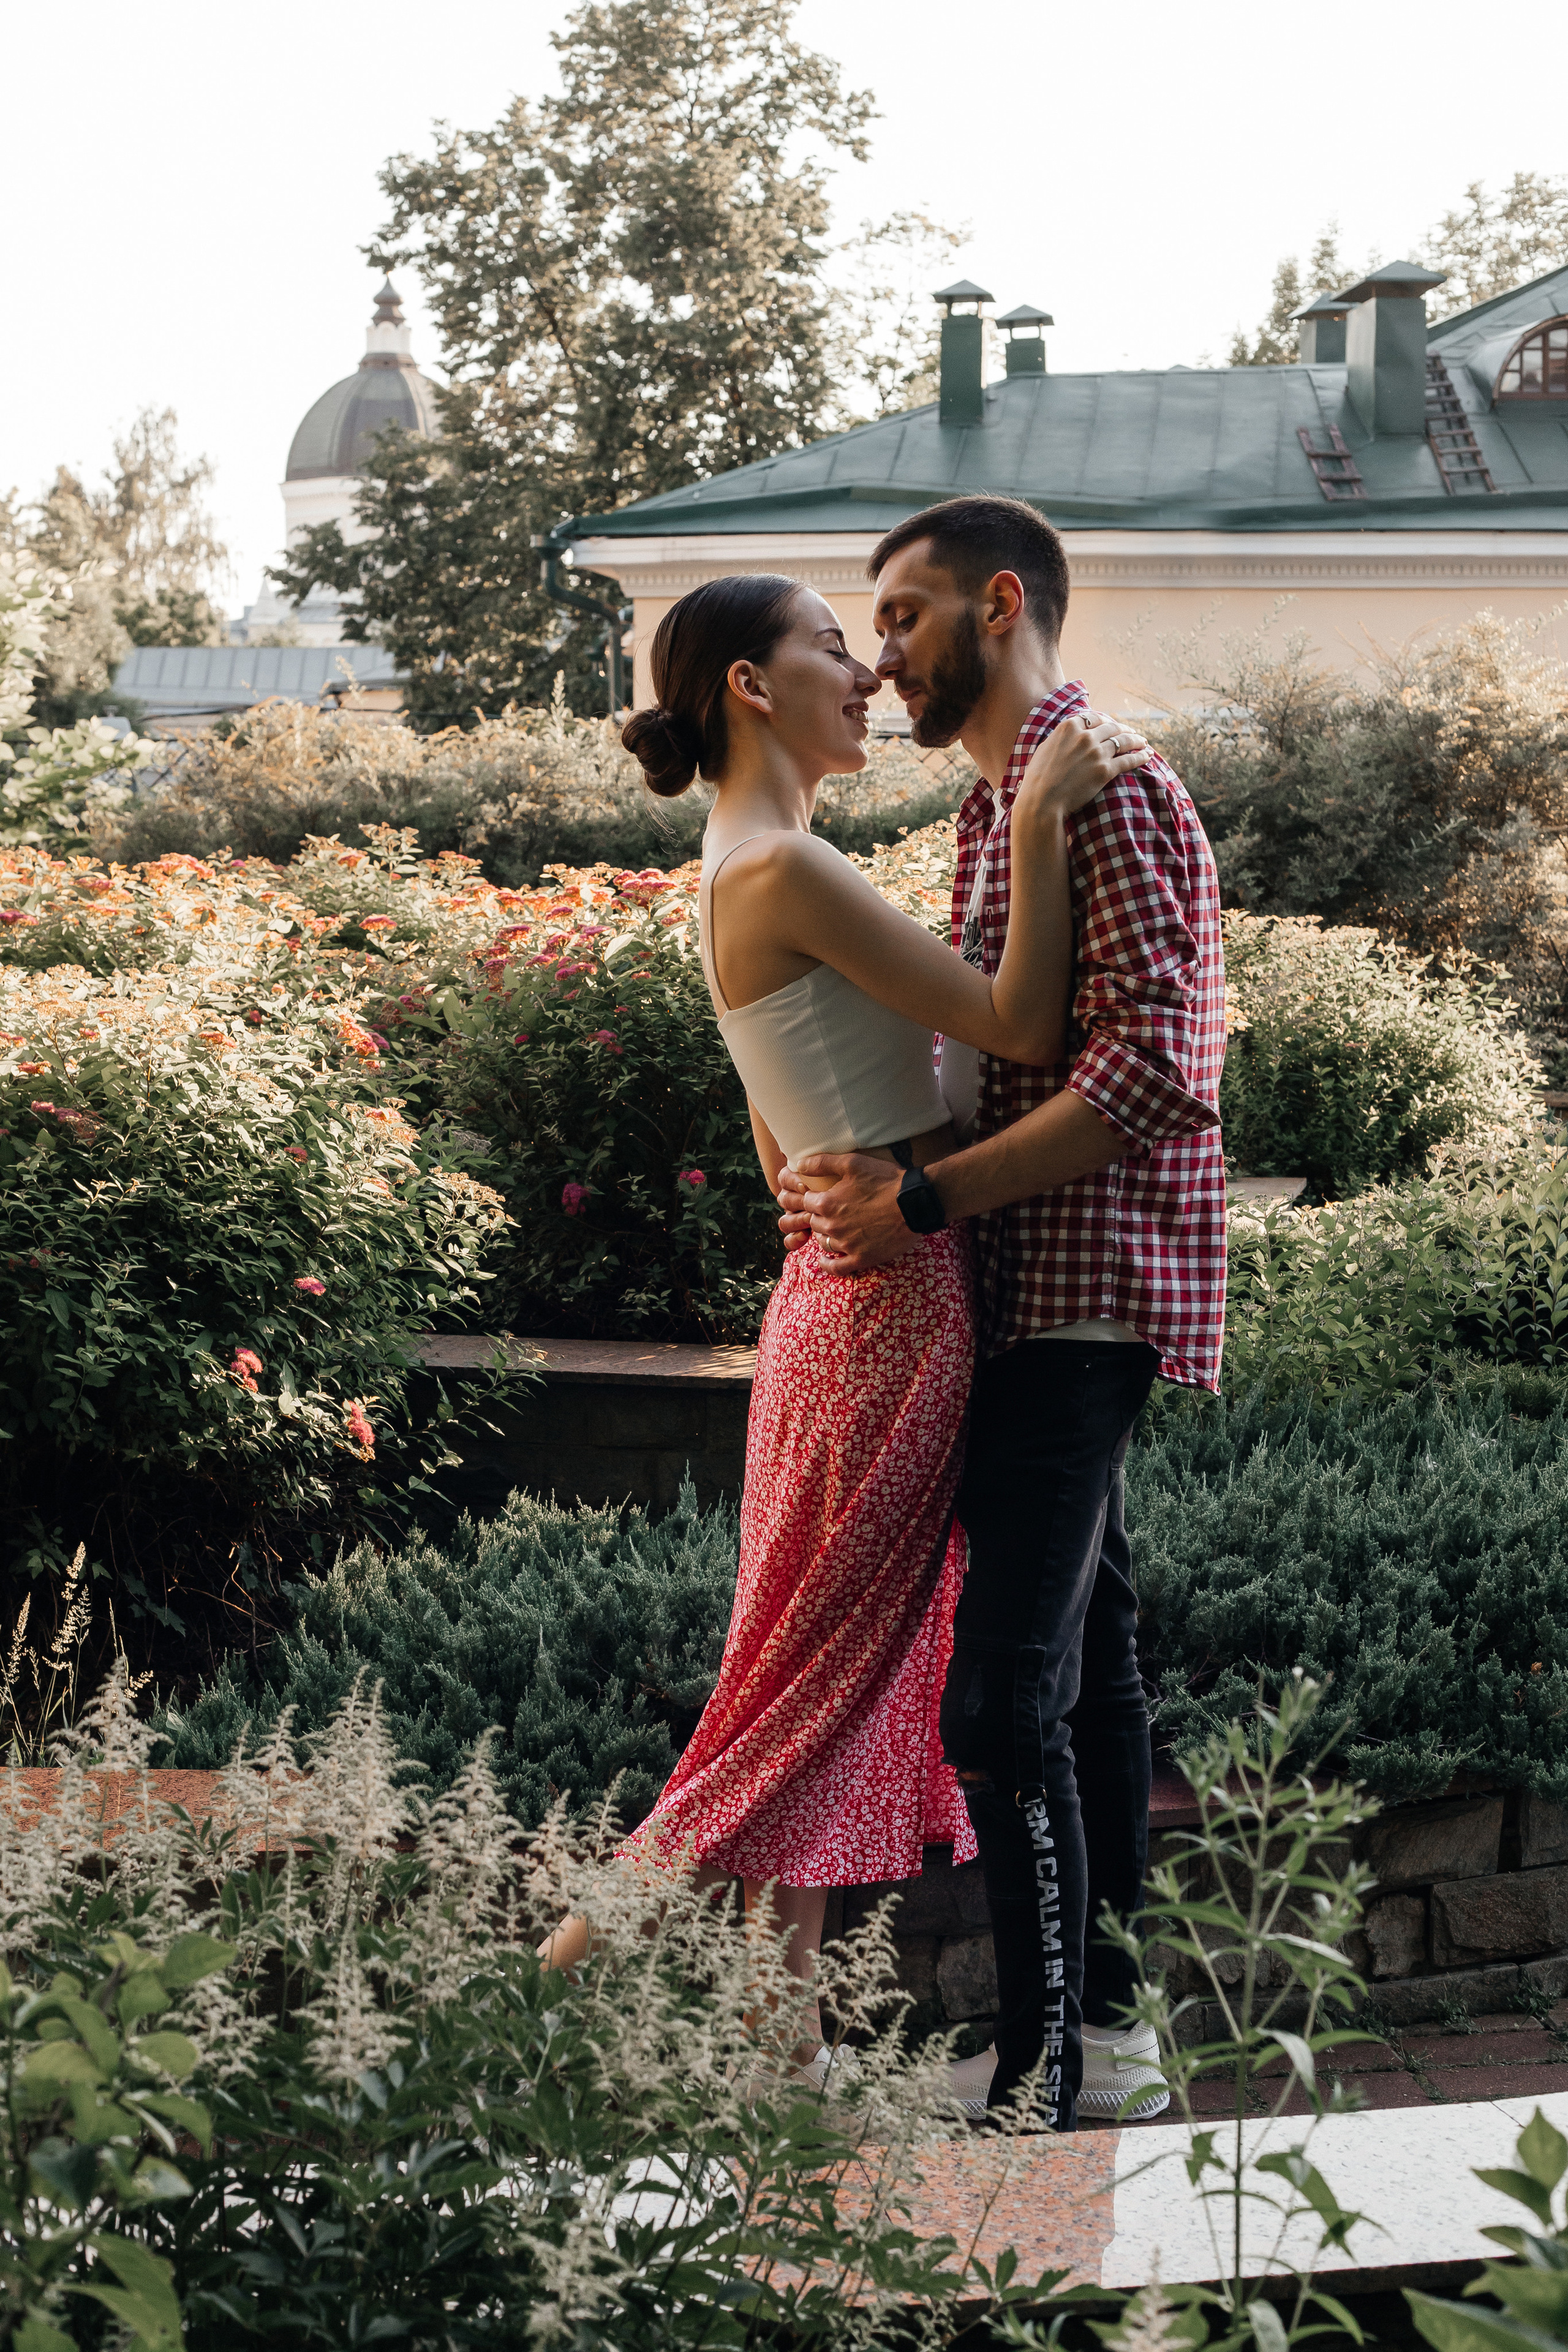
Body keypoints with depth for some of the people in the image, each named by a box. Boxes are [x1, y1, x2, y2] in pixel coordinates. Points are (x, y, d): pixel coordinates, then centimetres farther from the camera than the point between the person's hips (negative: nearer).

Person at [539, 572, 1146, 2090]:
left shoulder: (753, 870, 14)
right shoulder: (784, 868, -17)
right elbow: (1021, 1028, -19)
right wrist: (1040, 818, -17)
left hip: (853, 1291, 10)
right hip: (892, 1301, -10)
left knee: (851, 1677, 11)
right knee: (825, 1667, -2)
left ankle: (780, 2030, 16)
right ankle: (574, 1967, 4)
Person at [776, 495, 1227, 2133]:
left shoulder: (1103, 786, -12)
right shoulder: (996, 805, 20)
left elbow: (1153, 1068, -22)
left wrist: (926, 1201, -22)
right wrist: (853, 1175, 3)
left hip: (1081, 1294, -10)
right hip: (1037, 1301, 10)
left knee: (1001, 1694, -13)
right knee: (1078, 1660, 12)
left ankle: (1046, 2070, -9)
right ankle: (1105, 2025, 19)